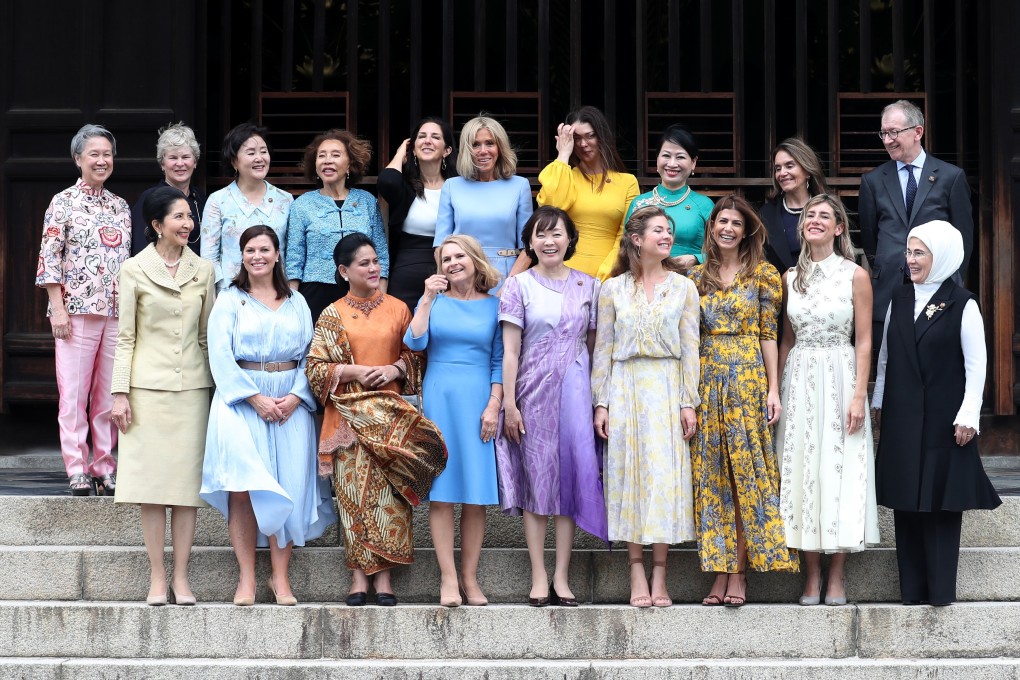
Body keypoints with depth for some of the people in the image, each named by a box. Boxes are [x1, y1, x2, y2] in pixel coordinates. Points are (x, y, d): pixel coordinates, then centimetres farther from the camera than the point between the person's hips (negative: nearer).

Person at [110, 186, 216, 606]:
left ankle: (180, 578, 5)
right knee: (151, 479, -2)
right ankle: (157, 577, 3)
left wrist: (219, 388, 8)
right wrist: (120, 392, -4)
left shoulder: (203, 271, 9)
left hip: (192, 386, 2)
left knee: (188, 478, 0)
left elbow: (208, 335, 12)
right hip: (148, 386, -2)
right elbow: (125, 337, 2)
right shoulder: (134, 270, 3)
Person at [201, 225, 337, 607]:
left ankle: (281, 576, 4)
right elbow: (221, 356, -5)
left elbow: (309, 354, 7)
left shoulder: (296, 302, 14)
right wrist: (256, 399, -14)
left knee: (287, 487, -2)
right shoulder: (230, 301, 5)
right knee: (243, 488, -9)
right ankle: (246, 578, -5)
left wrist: (295, 397, -10)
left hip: (290, 403, 2)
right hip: (241, 400, -2)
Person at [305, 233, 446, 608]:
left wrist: (394, 369, -8)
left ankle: (384, 575, -1)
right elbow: (315, 367, 2)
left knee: (388, 492, -4)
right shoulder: (332, 315, 6)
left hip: (390, 416, 1)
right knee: (353, 490, -3)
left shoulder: (397, 309, 10)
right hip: (350, 417, -1)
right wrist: (354, 372, -11)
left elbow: (415, 356, 11)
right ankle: (359, 576, 0)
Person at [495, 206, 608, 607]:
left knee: (573, 475, 0)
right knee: (536, 479, 0)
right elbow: (510, 350, -1)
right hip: (534, 391, -2)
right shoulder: (519, 286, 2)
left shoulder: (588, 286, 9)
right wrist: (509, 404, -7)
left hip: (576, 391, 2)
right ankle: (539, 578, 4)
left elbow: (593, 345, 10)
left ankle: (562, 577, 6)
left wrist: (599, 399, 5)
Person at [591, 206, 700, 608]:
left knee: (665, 475, -4)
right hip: (625, 389, 0)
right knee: (629, 473, -1)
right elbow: (602, 349, 6)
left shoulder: (683, 287, 7)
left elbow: (690, 349, 4)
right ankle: (637, 572, 4)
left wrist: (688, 402, -2)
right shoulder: (613, 289, 6)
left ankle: (659, 574, 2)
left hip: (667, 389, 0)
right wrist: (601, 402, 0)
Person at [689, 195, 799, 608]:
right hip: (705, 382, 3)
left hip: (747, 380, -3)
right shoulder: (697, 276, 11)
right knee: (711, 476, 2)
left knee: (745, 473, -4)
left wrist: (773, 390, -6)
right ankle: (720, 572, 5)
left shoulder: (762, 274, 2)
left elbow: (768, 334, 0)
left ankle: (738, 573, -2)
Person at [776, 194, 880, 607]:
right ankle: (812, 576, 8)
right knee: (802, 471, 2)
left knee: (839, 470, -2)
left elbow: (864, 341, -3)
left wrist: (859, 395, -10)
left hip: (840, 379, -3)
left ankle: (837, 576, 4)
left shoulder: (855, 276, -1)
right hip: (799, 380, 3)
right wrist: (775, 390, 7)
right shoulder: (791, 278, 10)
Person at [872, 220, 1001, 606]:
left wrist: (967, 416, -11)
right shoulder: (899, 302, 9)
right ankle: (912, 588, 10)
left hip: (943, 421, -5)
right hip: (902, 419, 5)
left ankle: (940, 589, 3)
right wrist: (879, 402, 12)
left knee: (941, 501, -2)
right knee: (906, 502, 5)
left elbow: (976, 364, -7)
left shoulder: (963, 305, -6)